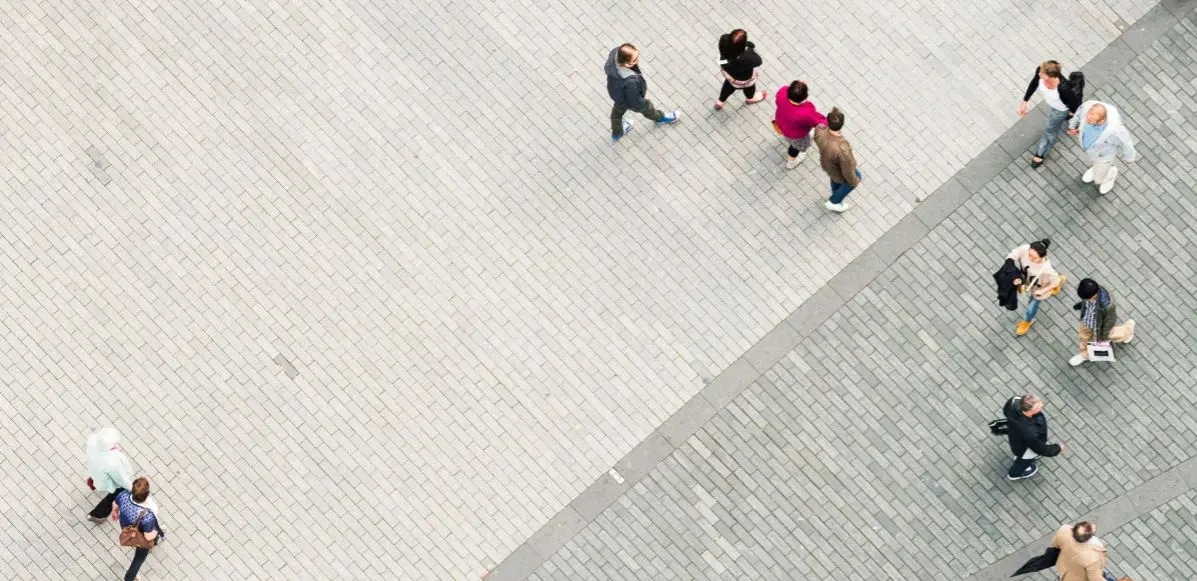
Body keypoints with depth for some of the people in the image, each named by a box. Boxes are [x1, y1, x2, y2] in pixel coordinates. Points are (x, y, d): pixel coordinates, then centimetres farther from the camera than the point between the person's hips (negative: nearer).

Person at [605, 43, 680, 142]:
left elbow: (606, 68, -8)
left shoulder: (615, 52, -33)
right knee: (647, 108, 28)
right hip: (627, 101, -6)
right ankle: (660, 118, 63)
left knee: (618, 111, 36)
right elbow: (635, 101, -30)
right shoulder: (630, 82, -50)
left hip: (615, 91, 6)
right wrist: (643, 104, -7)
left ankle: (616, 133, 66)